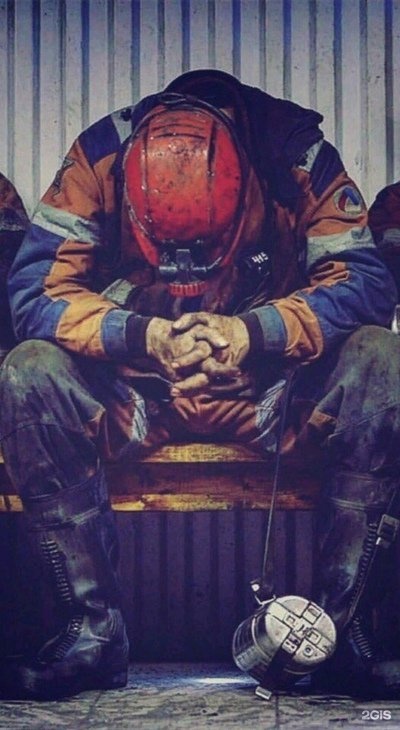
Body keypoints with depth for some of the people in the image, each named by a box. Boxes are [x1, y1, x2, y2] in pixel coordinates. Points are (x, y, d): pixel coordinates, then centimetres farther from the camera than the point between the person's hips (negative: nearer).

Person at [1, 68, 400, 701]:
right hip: (135, 396, 1)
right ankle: (93, 630, -20)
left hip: (271, 392, 0)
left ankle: (343, 623, -20)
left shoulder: (298, 152, -15)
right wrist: (142, 336, -33)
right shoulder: (100, 155, -15)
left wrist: (253, 332, -31)